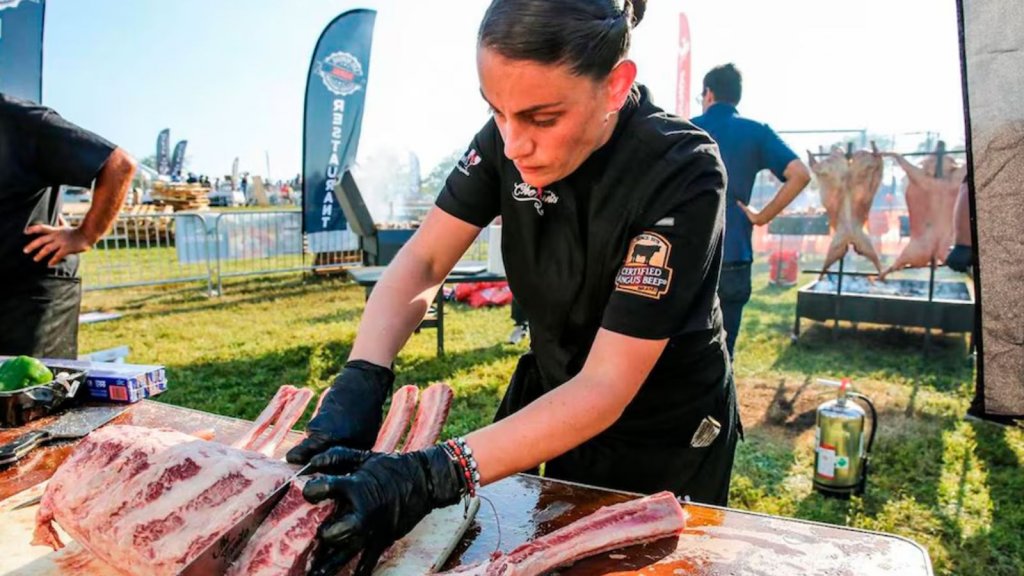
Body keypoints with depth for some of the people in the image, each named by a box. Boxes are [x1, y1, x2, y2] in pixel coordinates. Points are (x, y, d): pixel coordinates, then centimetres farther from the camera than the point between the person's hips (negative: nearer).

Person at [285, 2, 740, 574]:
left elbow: (605, 387, -33)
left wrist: (435, 476, -42)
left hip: (664, 441, -3)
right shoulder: (513, 135, -16)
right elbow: (422, 261, -14)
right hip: (552, 397, 4)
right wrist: (360, 383, -30)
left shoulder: (682, 175, -31)